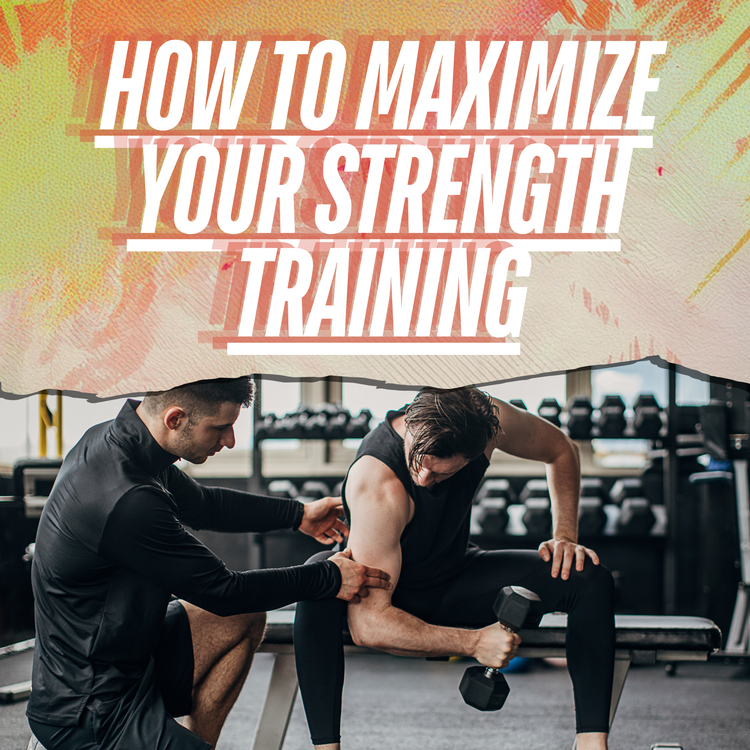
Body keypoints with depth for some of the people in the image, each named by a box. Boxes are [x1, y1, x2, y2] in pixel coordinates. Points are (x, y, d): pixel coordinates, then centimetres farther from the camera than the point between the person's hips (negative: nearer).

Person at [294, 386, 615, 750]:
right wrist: (473, 643, -41)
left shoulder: (485, 420, -24)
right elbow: (367, 624, -40)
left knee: (591, 578, -14)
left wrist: (565, 536, -10)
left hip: (455, 579, 5)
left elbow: (561, 450, 1)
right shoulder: (377, 485, -38)